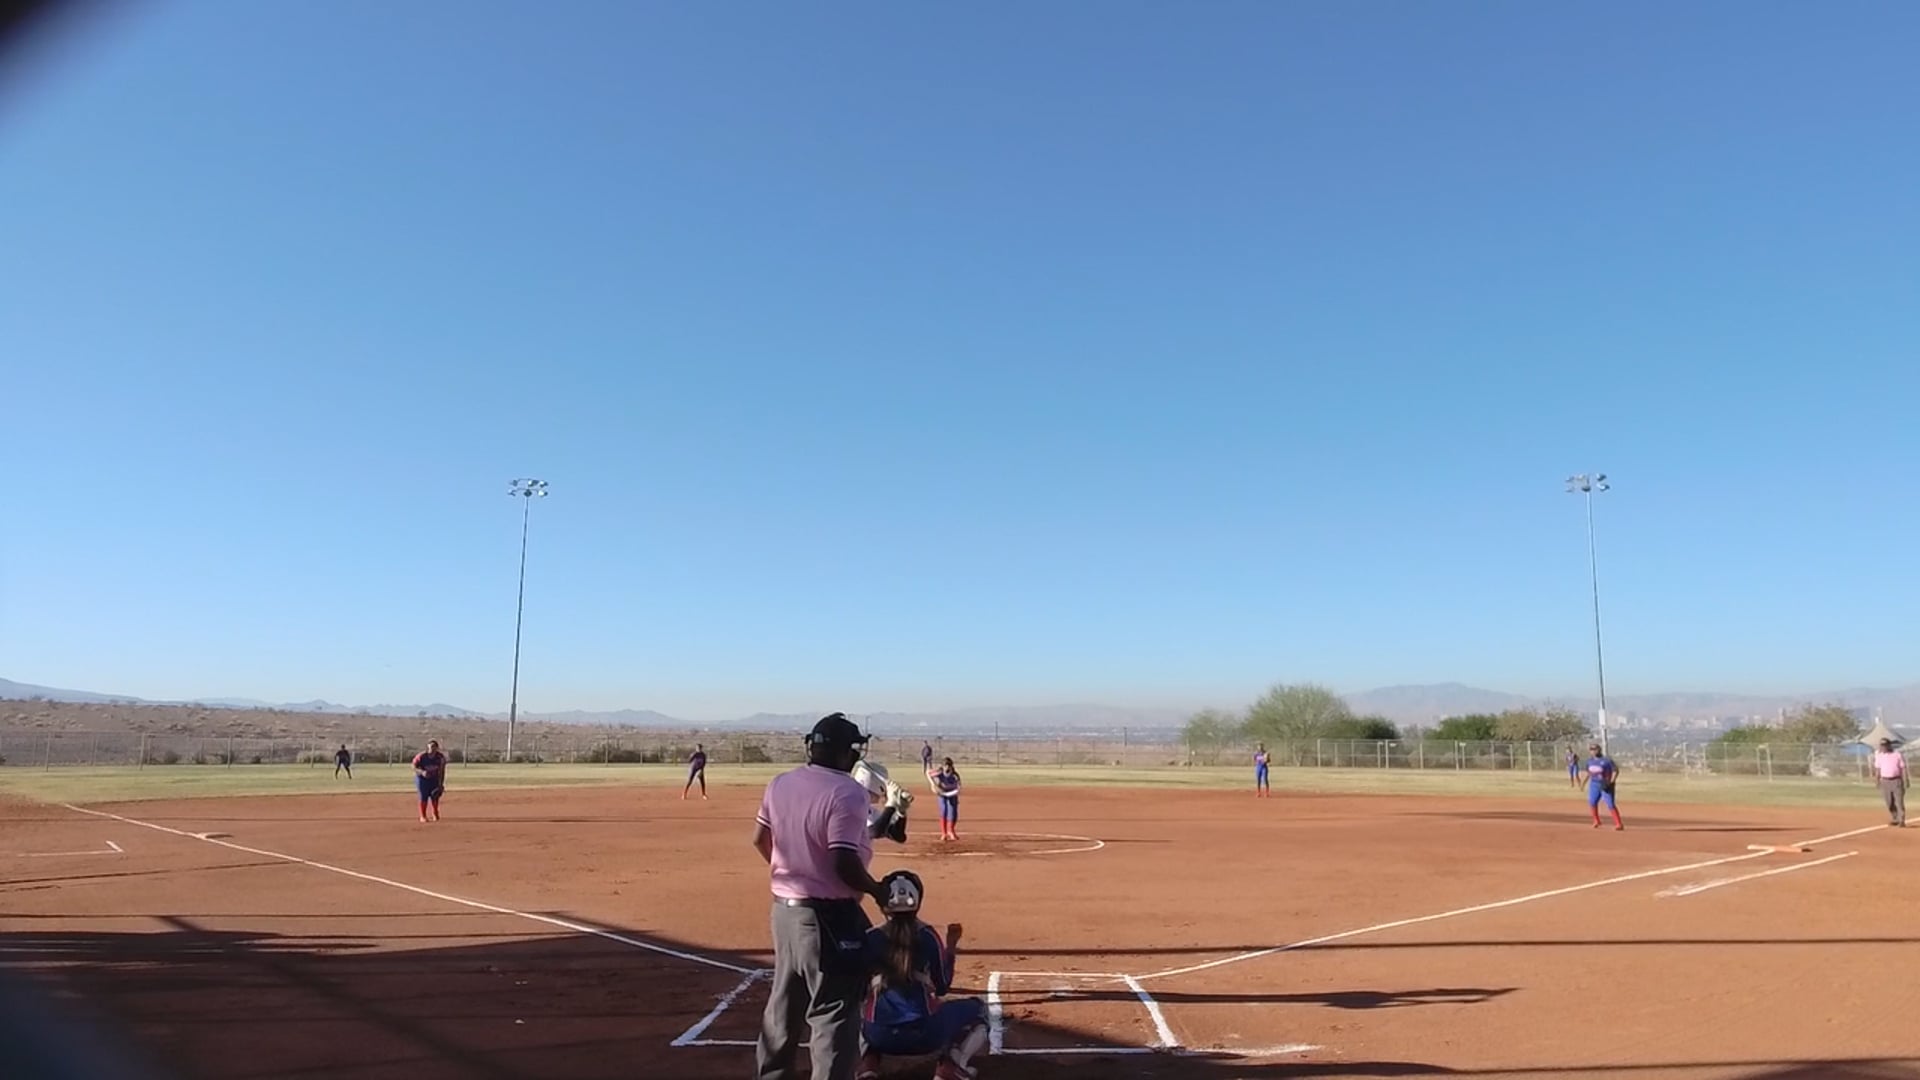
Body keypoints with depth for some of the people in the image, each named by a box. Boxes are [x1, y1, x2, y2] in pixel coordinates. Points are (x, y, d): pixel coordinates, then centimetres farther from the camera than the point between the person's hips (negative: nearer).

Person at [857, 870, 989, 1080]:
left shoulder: (869, 938, 2)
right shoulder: (927, 936, -1)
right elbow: (942, 988, 6)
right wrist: (950, 948, 14)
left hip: (880, 1035, 2)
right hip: (924, 1033, -2)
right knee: (977, 1009, 22)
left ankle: (867, 1062, 9)